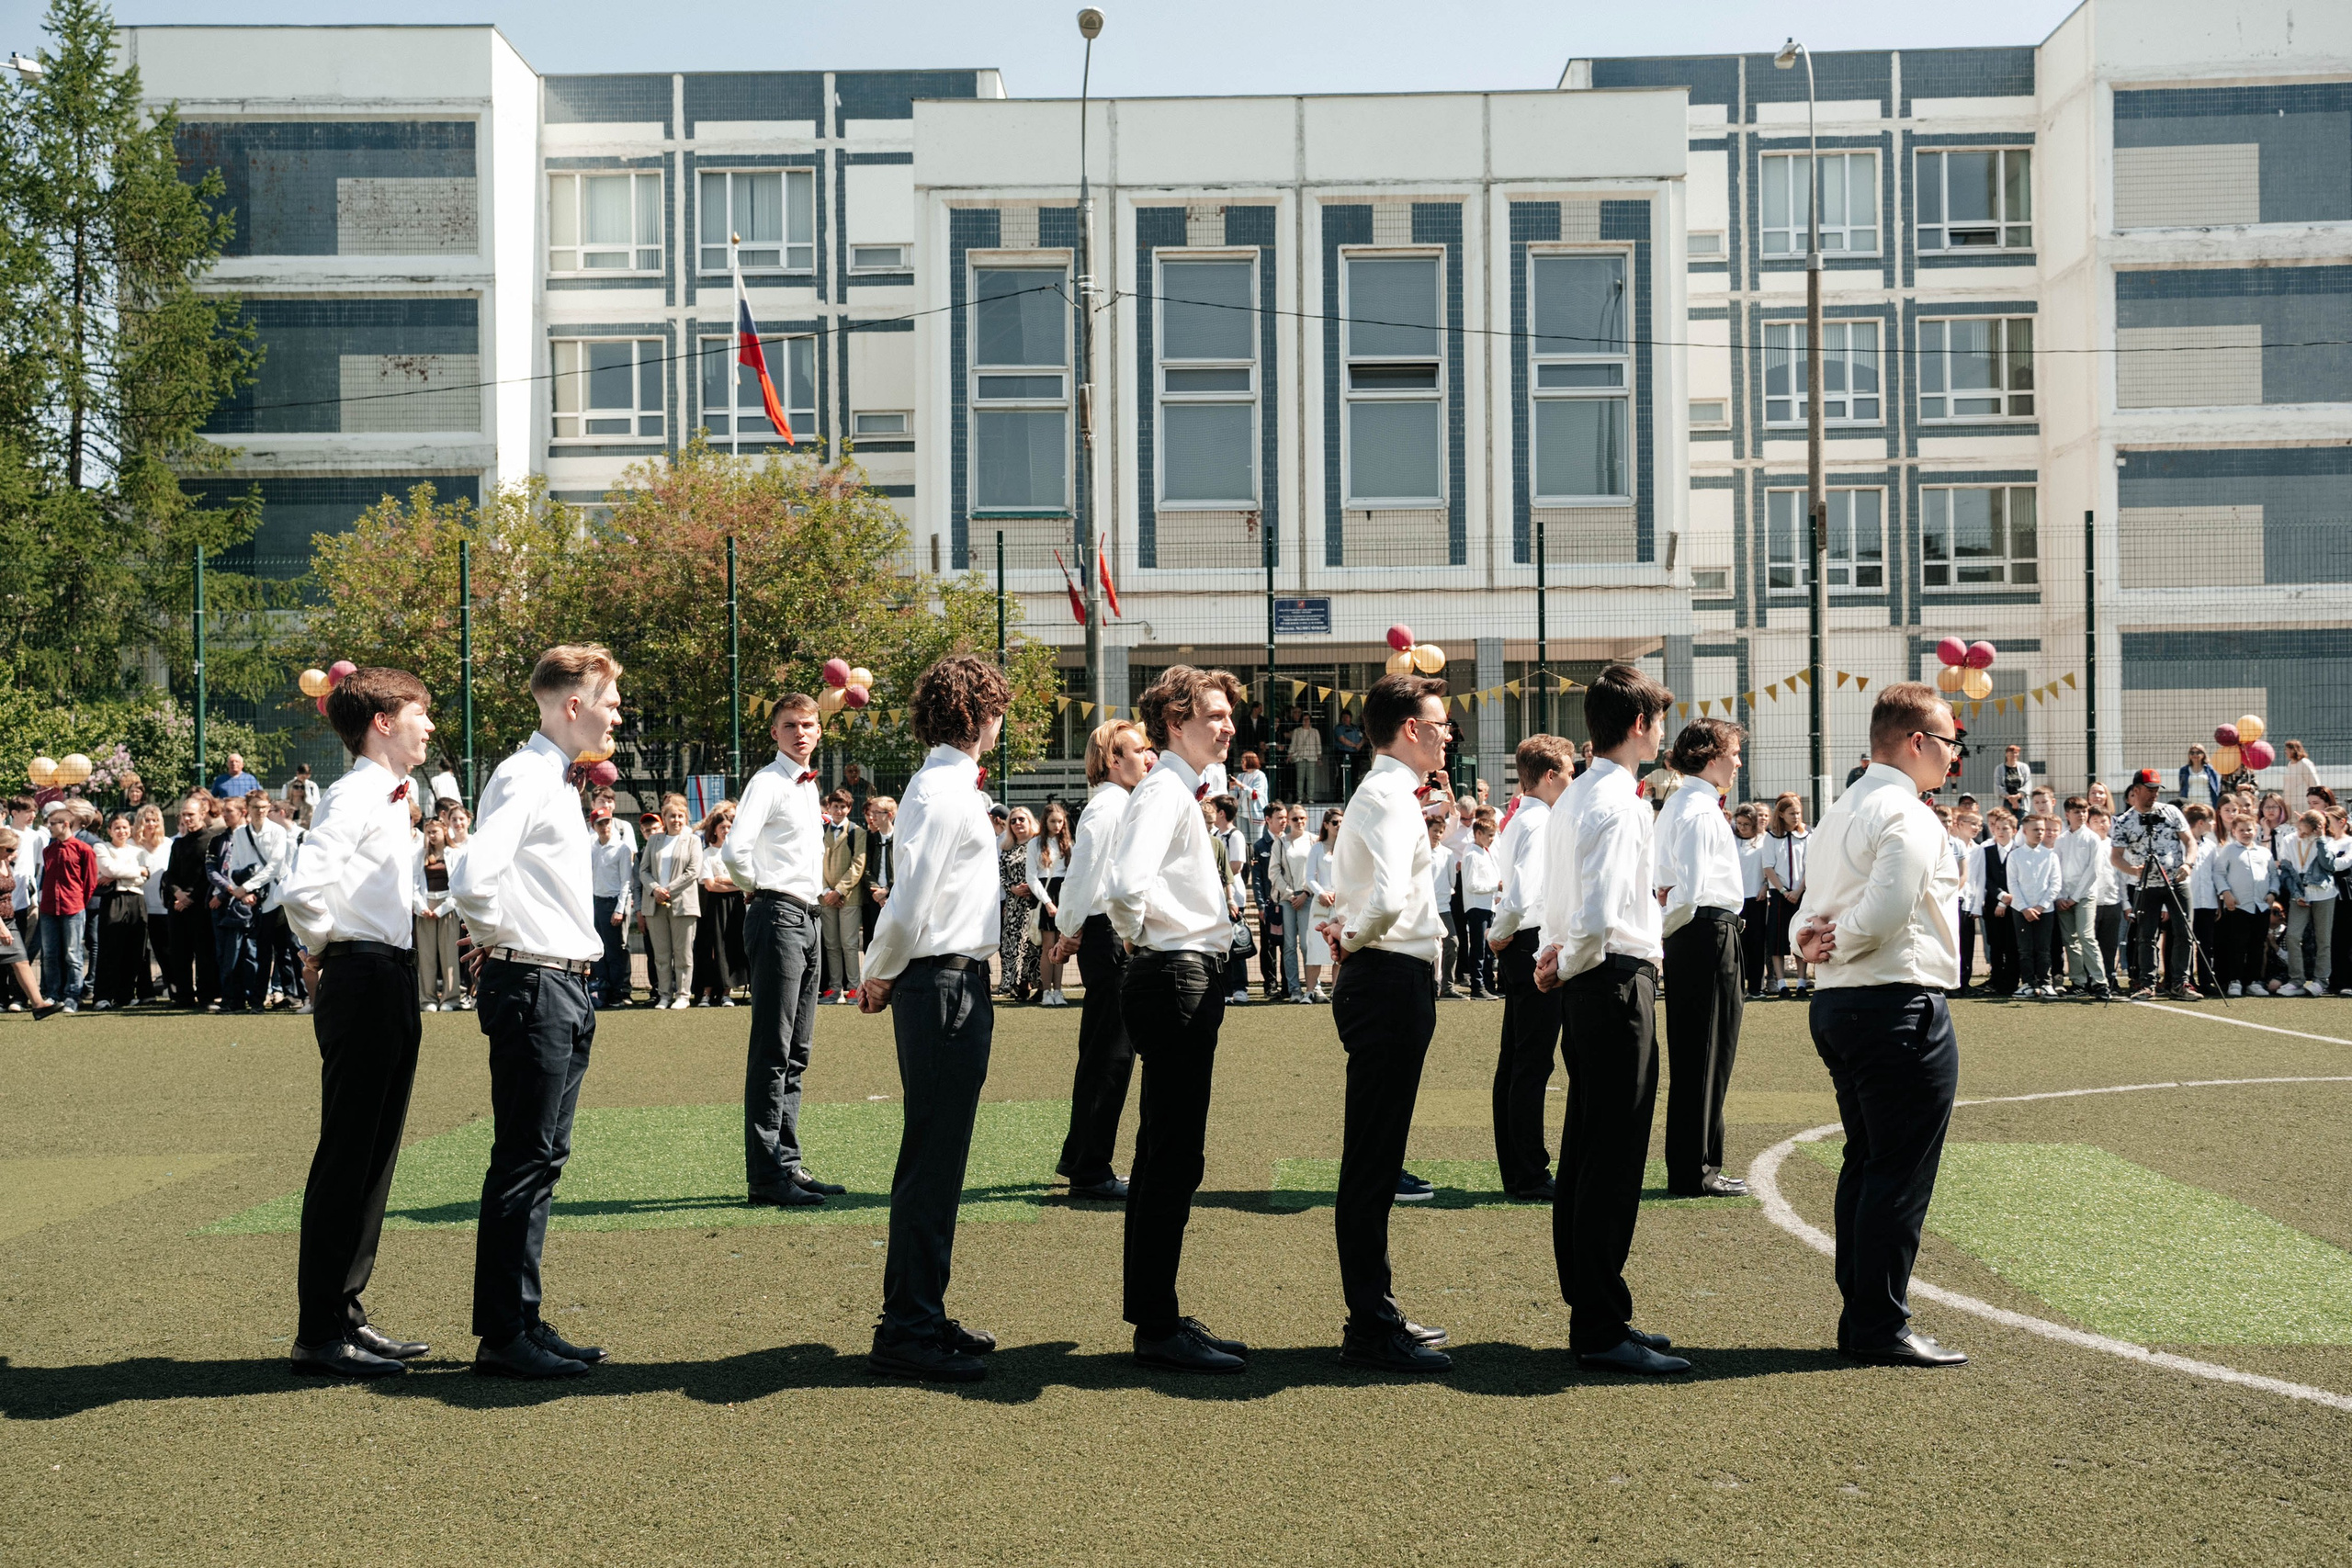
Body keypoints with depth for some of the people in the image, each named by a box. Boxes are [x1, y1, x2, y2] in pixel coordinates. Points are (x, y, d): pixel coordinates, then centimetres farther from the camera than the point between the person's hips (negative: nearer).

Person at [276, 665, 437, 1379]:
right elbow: (304, 888, -27)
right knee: (346, 1157, -6)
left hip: (391, 985, 10)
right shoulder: (353, 797, -14)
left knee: (373, 1156, 14)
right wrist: (328, 947, -10)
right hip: (365, 983, -10)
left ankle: (347, 1315, 23)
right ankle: (319, 1334, 0)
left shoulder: (389, 798, 16)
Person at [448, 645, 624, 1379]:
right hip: (534, 987, -10)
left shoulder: (556, 781, 16)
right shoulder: (525, 779, -15)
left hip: (566, 988, 10)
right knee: (524, 1161, -5)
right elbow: (473, 878, -29)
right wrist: (493, 933, -12)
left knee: (541, 1158, 13)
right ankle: (503, 1336, 2)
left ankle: (523, 1322, 21)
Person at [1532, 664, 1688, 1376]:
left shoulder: (1572, 798, 14)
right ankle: (1601, 1328, -1)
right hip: (1619, 981, -10)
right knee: (1615, 1159, -5)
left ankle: (1591, 1311, 23)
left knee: (1586, 1151, 14)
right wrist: (1568, 965, -8)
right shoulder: (1618, 803, -16)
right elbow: (1597, 917, -25)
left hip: (1584, 984, 10)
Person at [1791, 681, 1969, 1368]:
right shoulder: (1908, 817, -14)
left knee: (1865, 1163, 15)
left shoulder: (1842, 811, 17)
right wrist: (1836, 946, -7)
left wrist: (1810, 942, -3)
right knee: (1902, 1173, -3)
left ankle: (1861, 1318, 21)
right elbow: (1884, 913, -24)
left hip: (1839, 1004, 10)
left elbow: (1813, 911, 16)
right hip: (1902, 1008, -10)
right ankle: (1882, 1327, 1)